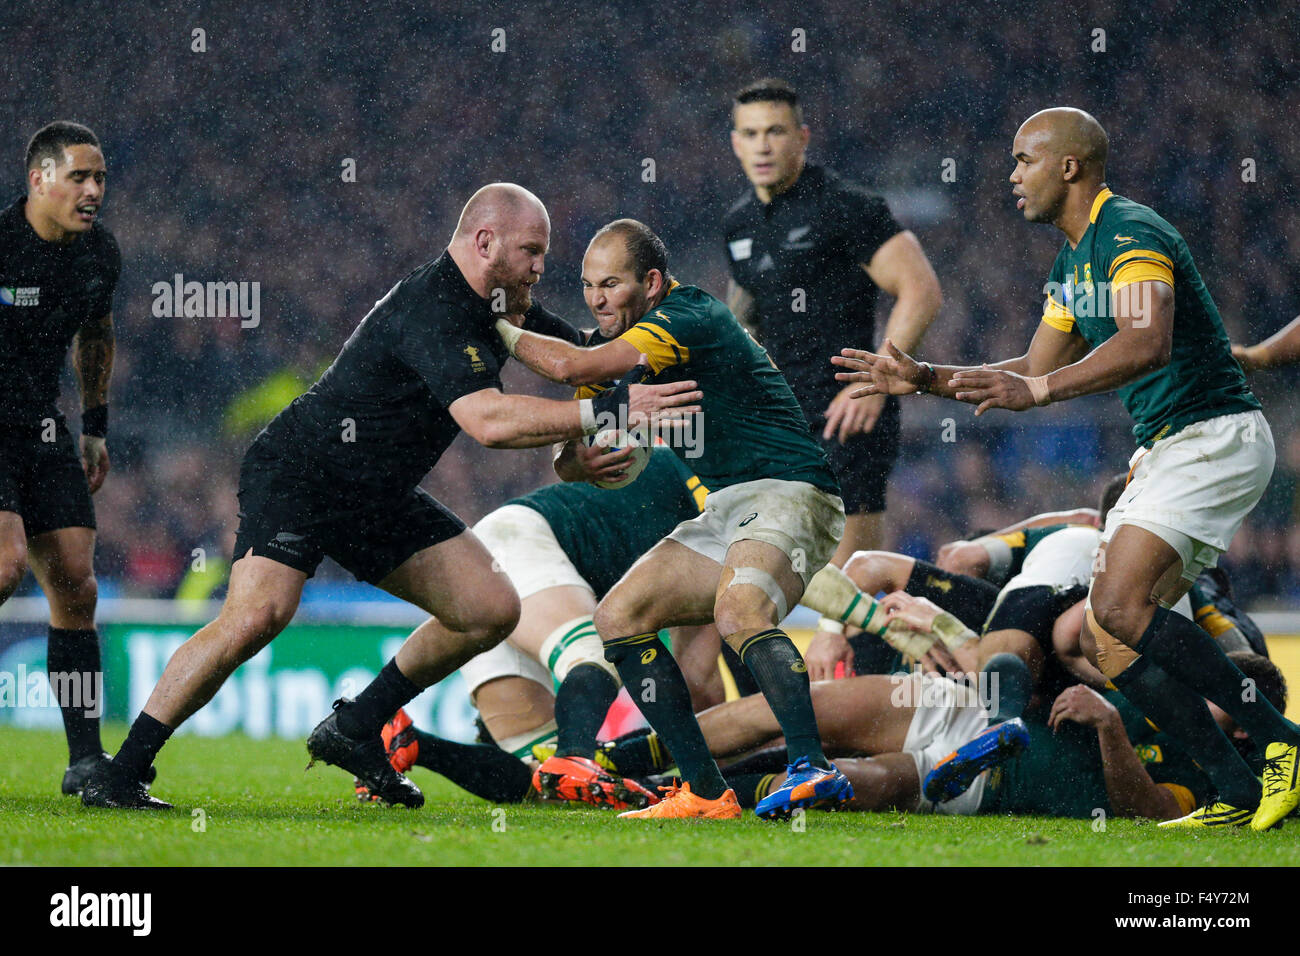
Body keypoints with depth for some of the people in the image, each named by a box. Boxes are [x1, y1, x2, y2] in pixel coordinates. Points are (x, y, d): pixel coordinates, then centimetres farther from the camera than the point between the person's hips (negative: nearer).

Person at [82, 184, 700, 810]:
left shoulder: (500, 306, 3)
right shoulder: (431, 311, -27)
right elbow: (488, 420, -39)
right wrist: (610, 409, -38)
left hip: (381, 498, 10)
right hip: (295, 476, -9)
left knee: (492, 609, 1)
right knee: (258, 614, -29)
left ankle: (354, 729, 13)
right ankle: (118, 775, -20)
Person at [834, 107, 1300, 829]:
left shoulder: (1131, 234, -15)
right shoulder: (1073, 263, 17)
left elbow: (1148, 343, -32)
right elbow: (1036, 373, 25)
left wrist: (1041, 389, -40)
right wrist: (926, 379, 18)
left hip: (1214, 436, -10)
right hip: (1164, 447, 10)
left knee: (1121, 605, -22)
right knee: (1111, 640, 0)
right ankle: (1239, 795, -1)